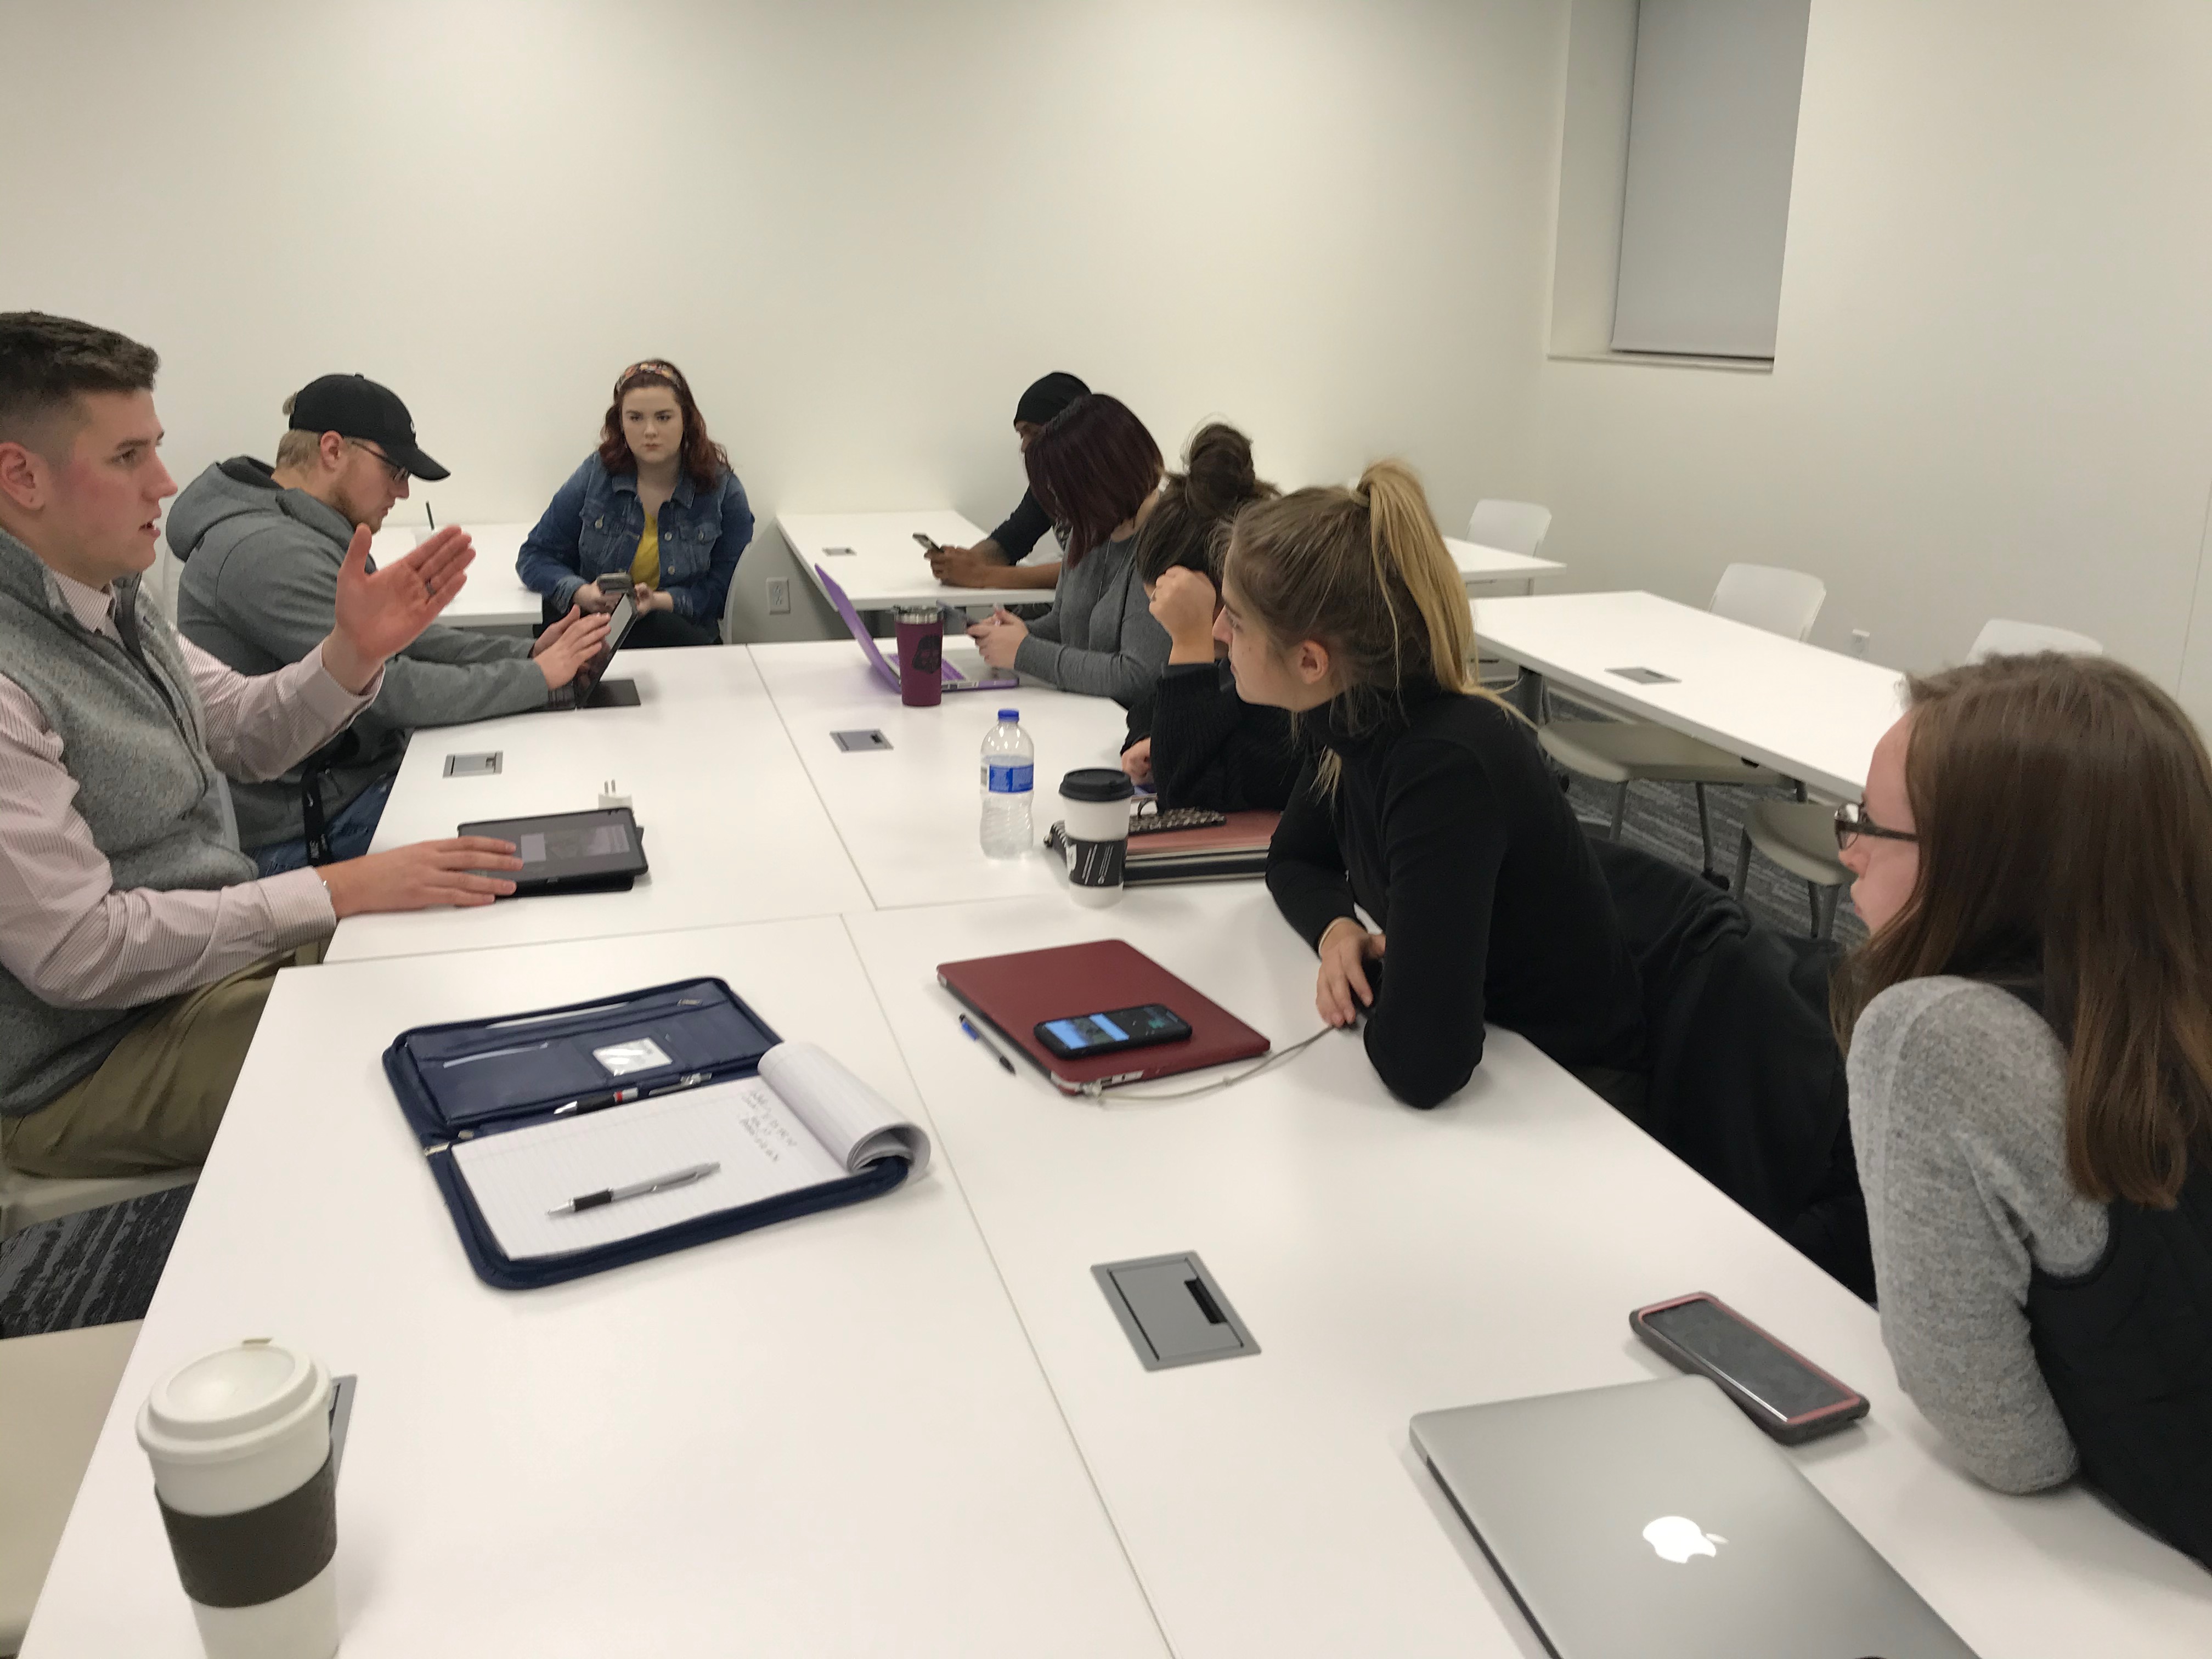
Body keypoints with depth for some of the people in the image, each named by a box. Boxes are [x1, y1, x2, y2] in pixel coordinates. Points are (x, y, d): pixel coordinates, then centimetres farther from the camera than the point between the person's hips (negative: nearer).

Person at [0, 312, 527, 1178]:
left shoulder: (109, 597, 1)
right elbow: (79, 951, -27)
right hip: (97, 1055, -8)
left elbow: (246, 734, 11)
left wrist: (355, 649, -9)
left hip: (224, 941, 9)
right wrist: (337, 891, -25)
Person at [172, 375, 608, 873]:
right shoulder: (267, 552, -23)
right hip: (303, 828, -10)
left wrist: (527, 652, -2)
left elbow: (402, 633, 12)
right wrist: (539, 677, -18)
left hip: (355, 770, 10)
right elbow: (393, 690, -25)